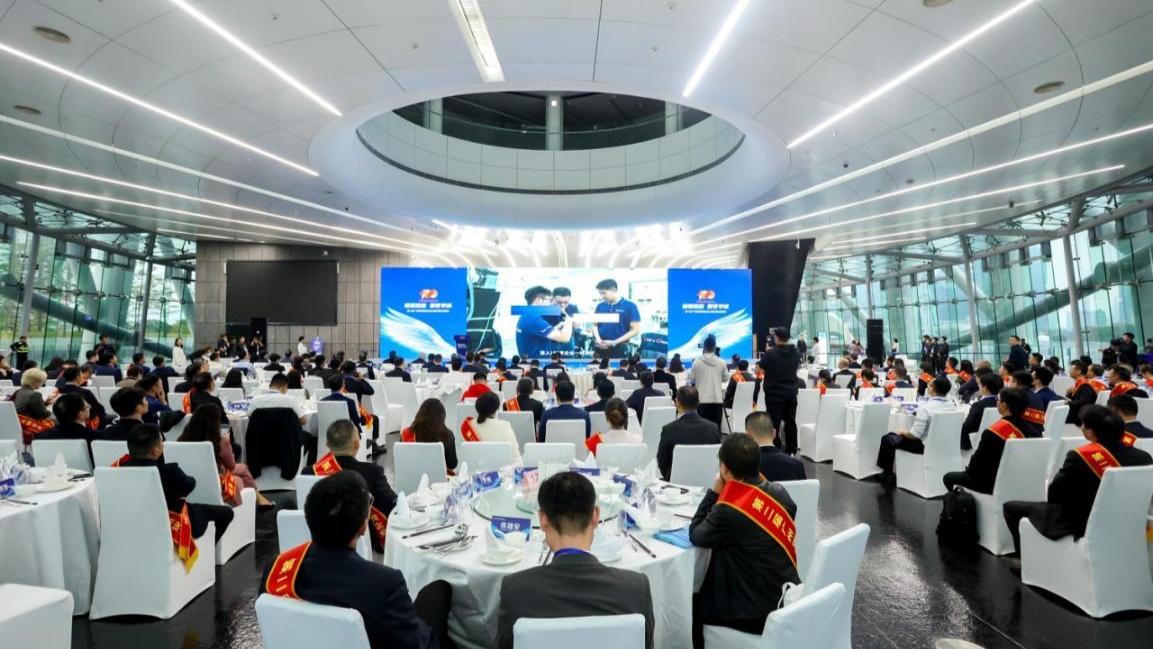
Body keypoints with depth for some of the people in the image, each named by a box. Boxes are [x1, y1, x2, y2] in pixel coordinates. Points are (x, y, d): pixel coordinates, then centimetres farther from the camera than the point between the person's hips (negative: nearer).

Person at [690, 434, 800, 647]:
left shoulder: (729, 510, -26)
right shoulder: (779, 492, -4)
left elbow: (696, 536, -9)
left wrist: (714, 492, -7)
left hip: (761, 612, -7)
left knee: (691, 604, 15)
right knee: (702, 593, 24)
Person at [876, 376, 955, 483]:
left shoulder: (926, 407, -27)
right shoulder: (951, 406, -4)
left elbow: (915, 435, -25)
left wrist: (903, 432, -4)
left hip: (925, 445, -8)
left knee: (887, 439, 11)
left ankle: (887, 473, 23)